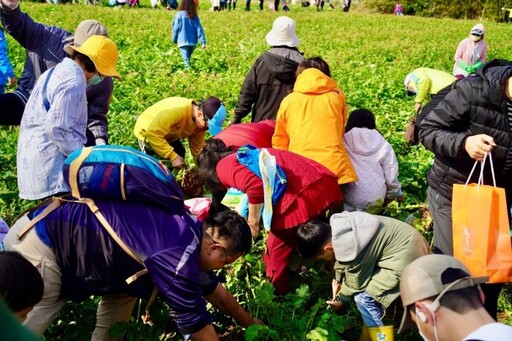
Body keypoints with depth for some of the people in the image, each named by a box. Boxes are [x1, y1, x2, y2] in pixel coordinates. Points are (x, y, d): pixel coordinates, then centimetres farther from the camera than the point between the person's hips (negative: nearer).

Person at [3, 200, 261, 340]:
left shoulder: (192, 233, 5)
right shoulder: (177, 259, -23)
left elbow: (212, 288, 20)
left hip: (66, 230, 9)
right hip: (39, 245, -9)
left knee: (125, 289, 17)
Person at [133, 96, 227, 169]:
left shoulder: (199, 122, -15)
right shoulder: (177, 111, -41)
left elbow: (198, 147, -3)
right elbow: (153, 133, -42)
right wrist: (173, 157, -39)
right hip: (146, 132, -8)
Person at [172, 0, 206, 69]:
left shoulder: (179, 15, -6)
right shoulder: (195, 16, 2)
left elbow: (175, 29, 0)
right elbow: (199, 29, -2)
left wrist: (174, 40, 15)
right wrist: (203, 42, -4)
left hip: (183, 42, -4)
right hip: (193, 42, 4)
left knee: (186, 59, -9)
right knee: (188, 57, 23)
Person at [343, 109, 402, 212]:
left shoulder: (343, 142, 0)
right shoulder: (383, 145, 3)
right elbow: (391, 176, 4)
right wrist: (391, 195, 20)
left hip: (348, 199, 0)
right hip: (374, 199, 0)